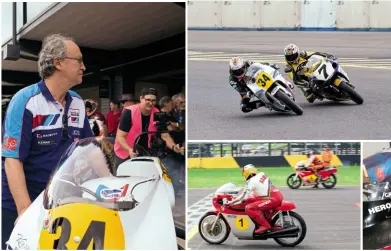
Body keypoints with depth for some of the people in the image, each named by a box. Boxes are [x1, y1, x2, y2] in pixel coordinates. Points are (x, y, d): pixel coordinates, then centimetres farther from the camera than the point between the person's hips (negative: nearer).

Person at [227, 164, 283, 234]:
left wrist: (231, 203, -2)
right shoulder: (261, 174, 17)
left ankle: (265, 225, -13)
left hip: (273, 199, -9)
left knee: (248, 208, -15)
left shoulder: (251, 181, -6)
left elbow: (244, 197, -9)